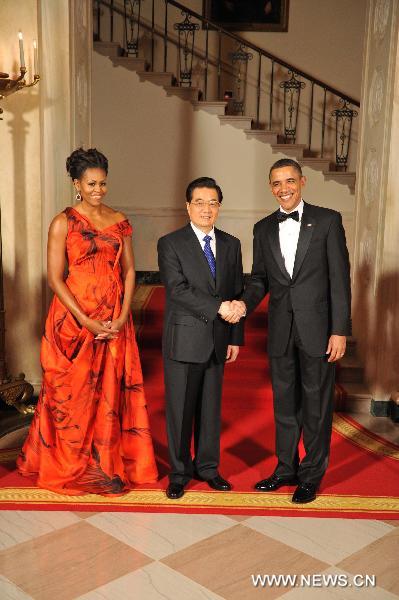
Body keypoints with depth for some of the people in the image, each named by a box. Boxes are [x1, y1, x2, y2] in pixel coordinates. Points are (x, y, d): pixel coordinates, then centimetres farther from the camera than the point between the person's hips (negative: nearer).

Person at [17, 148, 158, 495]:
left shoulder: (119, 221, 8)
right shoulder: (63, 223, -4)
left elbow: (129, 270, 7)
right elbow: (55, 278, -9)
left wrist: (122, 316, -6)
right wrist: (87, 322, -16)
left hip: (115, 320, 4)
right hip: (75, 318, -3)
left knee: (112, 390, 8)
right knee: (73, 392, 5)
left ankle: (109, 462, 22)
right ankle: (70, 466, 22)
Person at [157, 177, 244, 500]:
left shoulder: (231, 244, 9)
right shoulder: (170, 243, -5)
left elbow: (237, 294, 10)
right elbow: (178, 290, -17)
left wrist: (235, 337, 7)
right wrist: (218, 307, -22)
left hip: (217, 341, 4)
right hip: (183, 341, -4)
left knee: (211, 407, 13)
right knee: (180, 409, 5)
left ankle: (207, 466, 29)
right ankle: (179, 472, 20)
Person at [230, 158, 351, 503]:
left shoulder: (327, 220, -4)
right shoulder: (264, 229, 8)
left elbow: (340, 278, -7)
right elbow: (260, 279, 12)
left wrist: (340, 330, -12)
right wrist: (245, 304, -9)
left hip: (318, 329, -4)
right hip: (281, 331, 4)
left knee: (316, 404, 7)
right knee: (285, 403, 14)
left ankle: (311, 475, 21)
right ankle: (287, 468, 30)